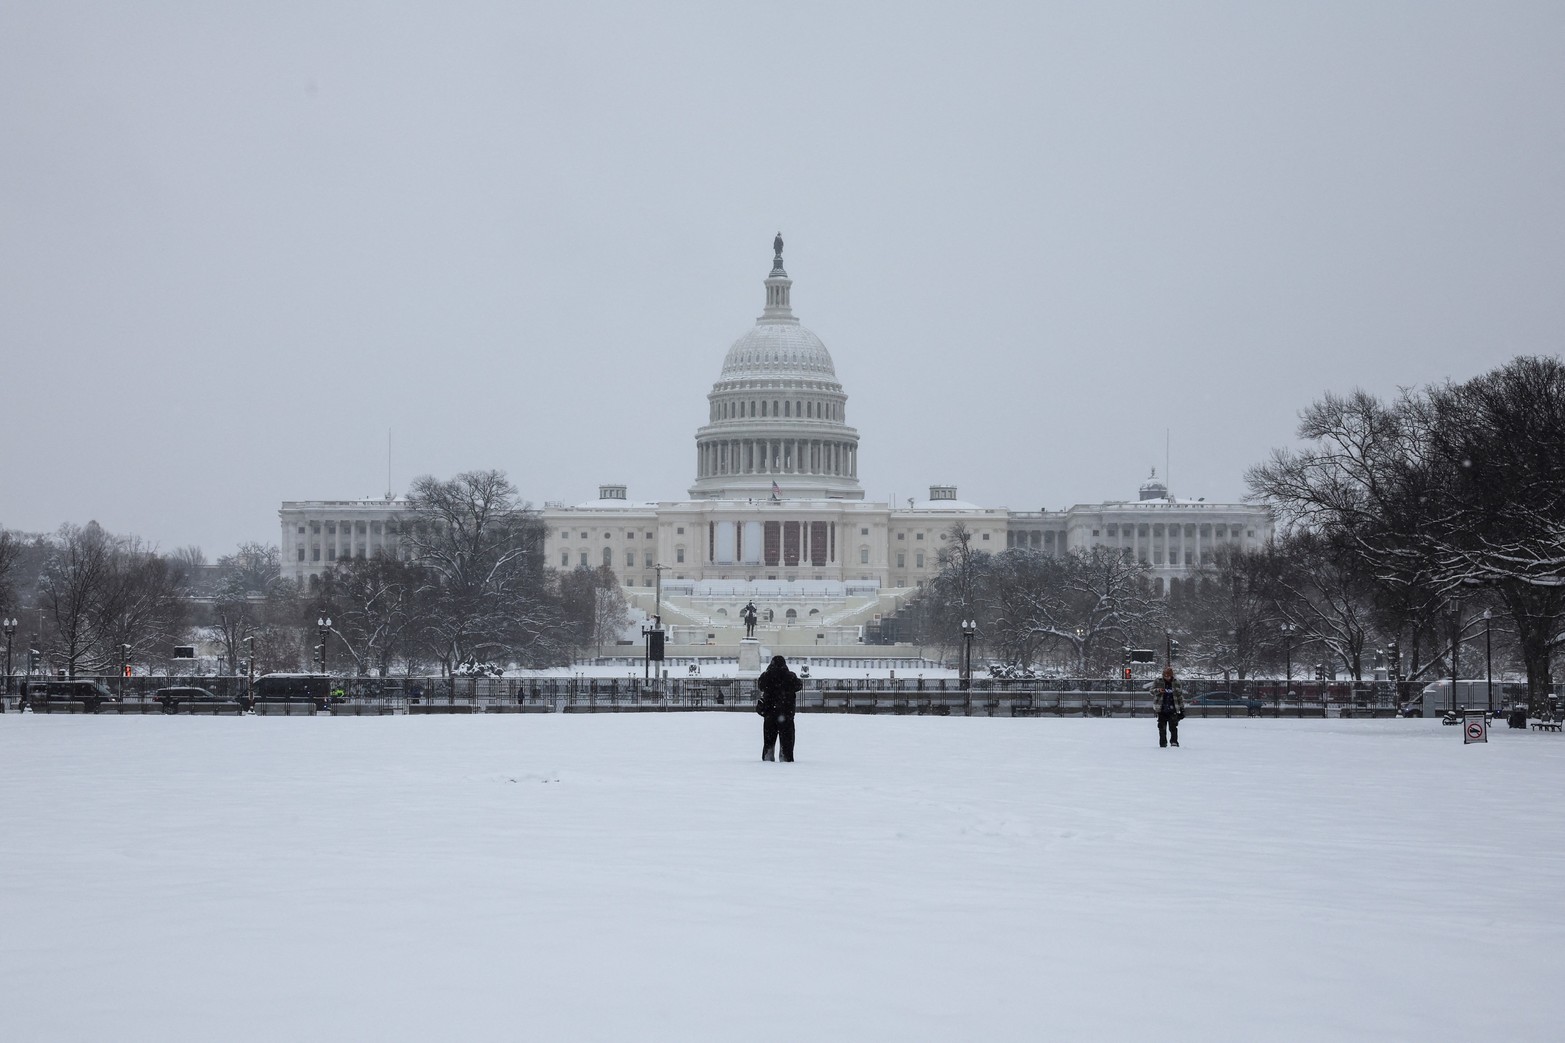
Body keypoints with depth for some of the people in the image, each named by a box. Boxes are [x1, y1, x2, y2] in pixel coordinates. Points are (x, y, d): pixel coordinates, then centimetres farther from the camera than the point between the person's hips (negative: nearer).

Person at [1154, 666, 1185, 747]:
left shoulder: (1176, 684, 5)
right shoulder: (1159, 682, 2)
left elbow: (1180, 697, 11)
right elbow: (1152, 691, -4)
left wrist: (1182, 709, 10)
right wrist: (1158, 690, -27)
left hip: (1173, 710, -1)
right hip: (1162, 710, 1)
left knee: (1173, 726, -14)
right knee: (1162, 727, 3)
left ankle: (1174, 741, -9)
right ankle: (1163, 743, 13)